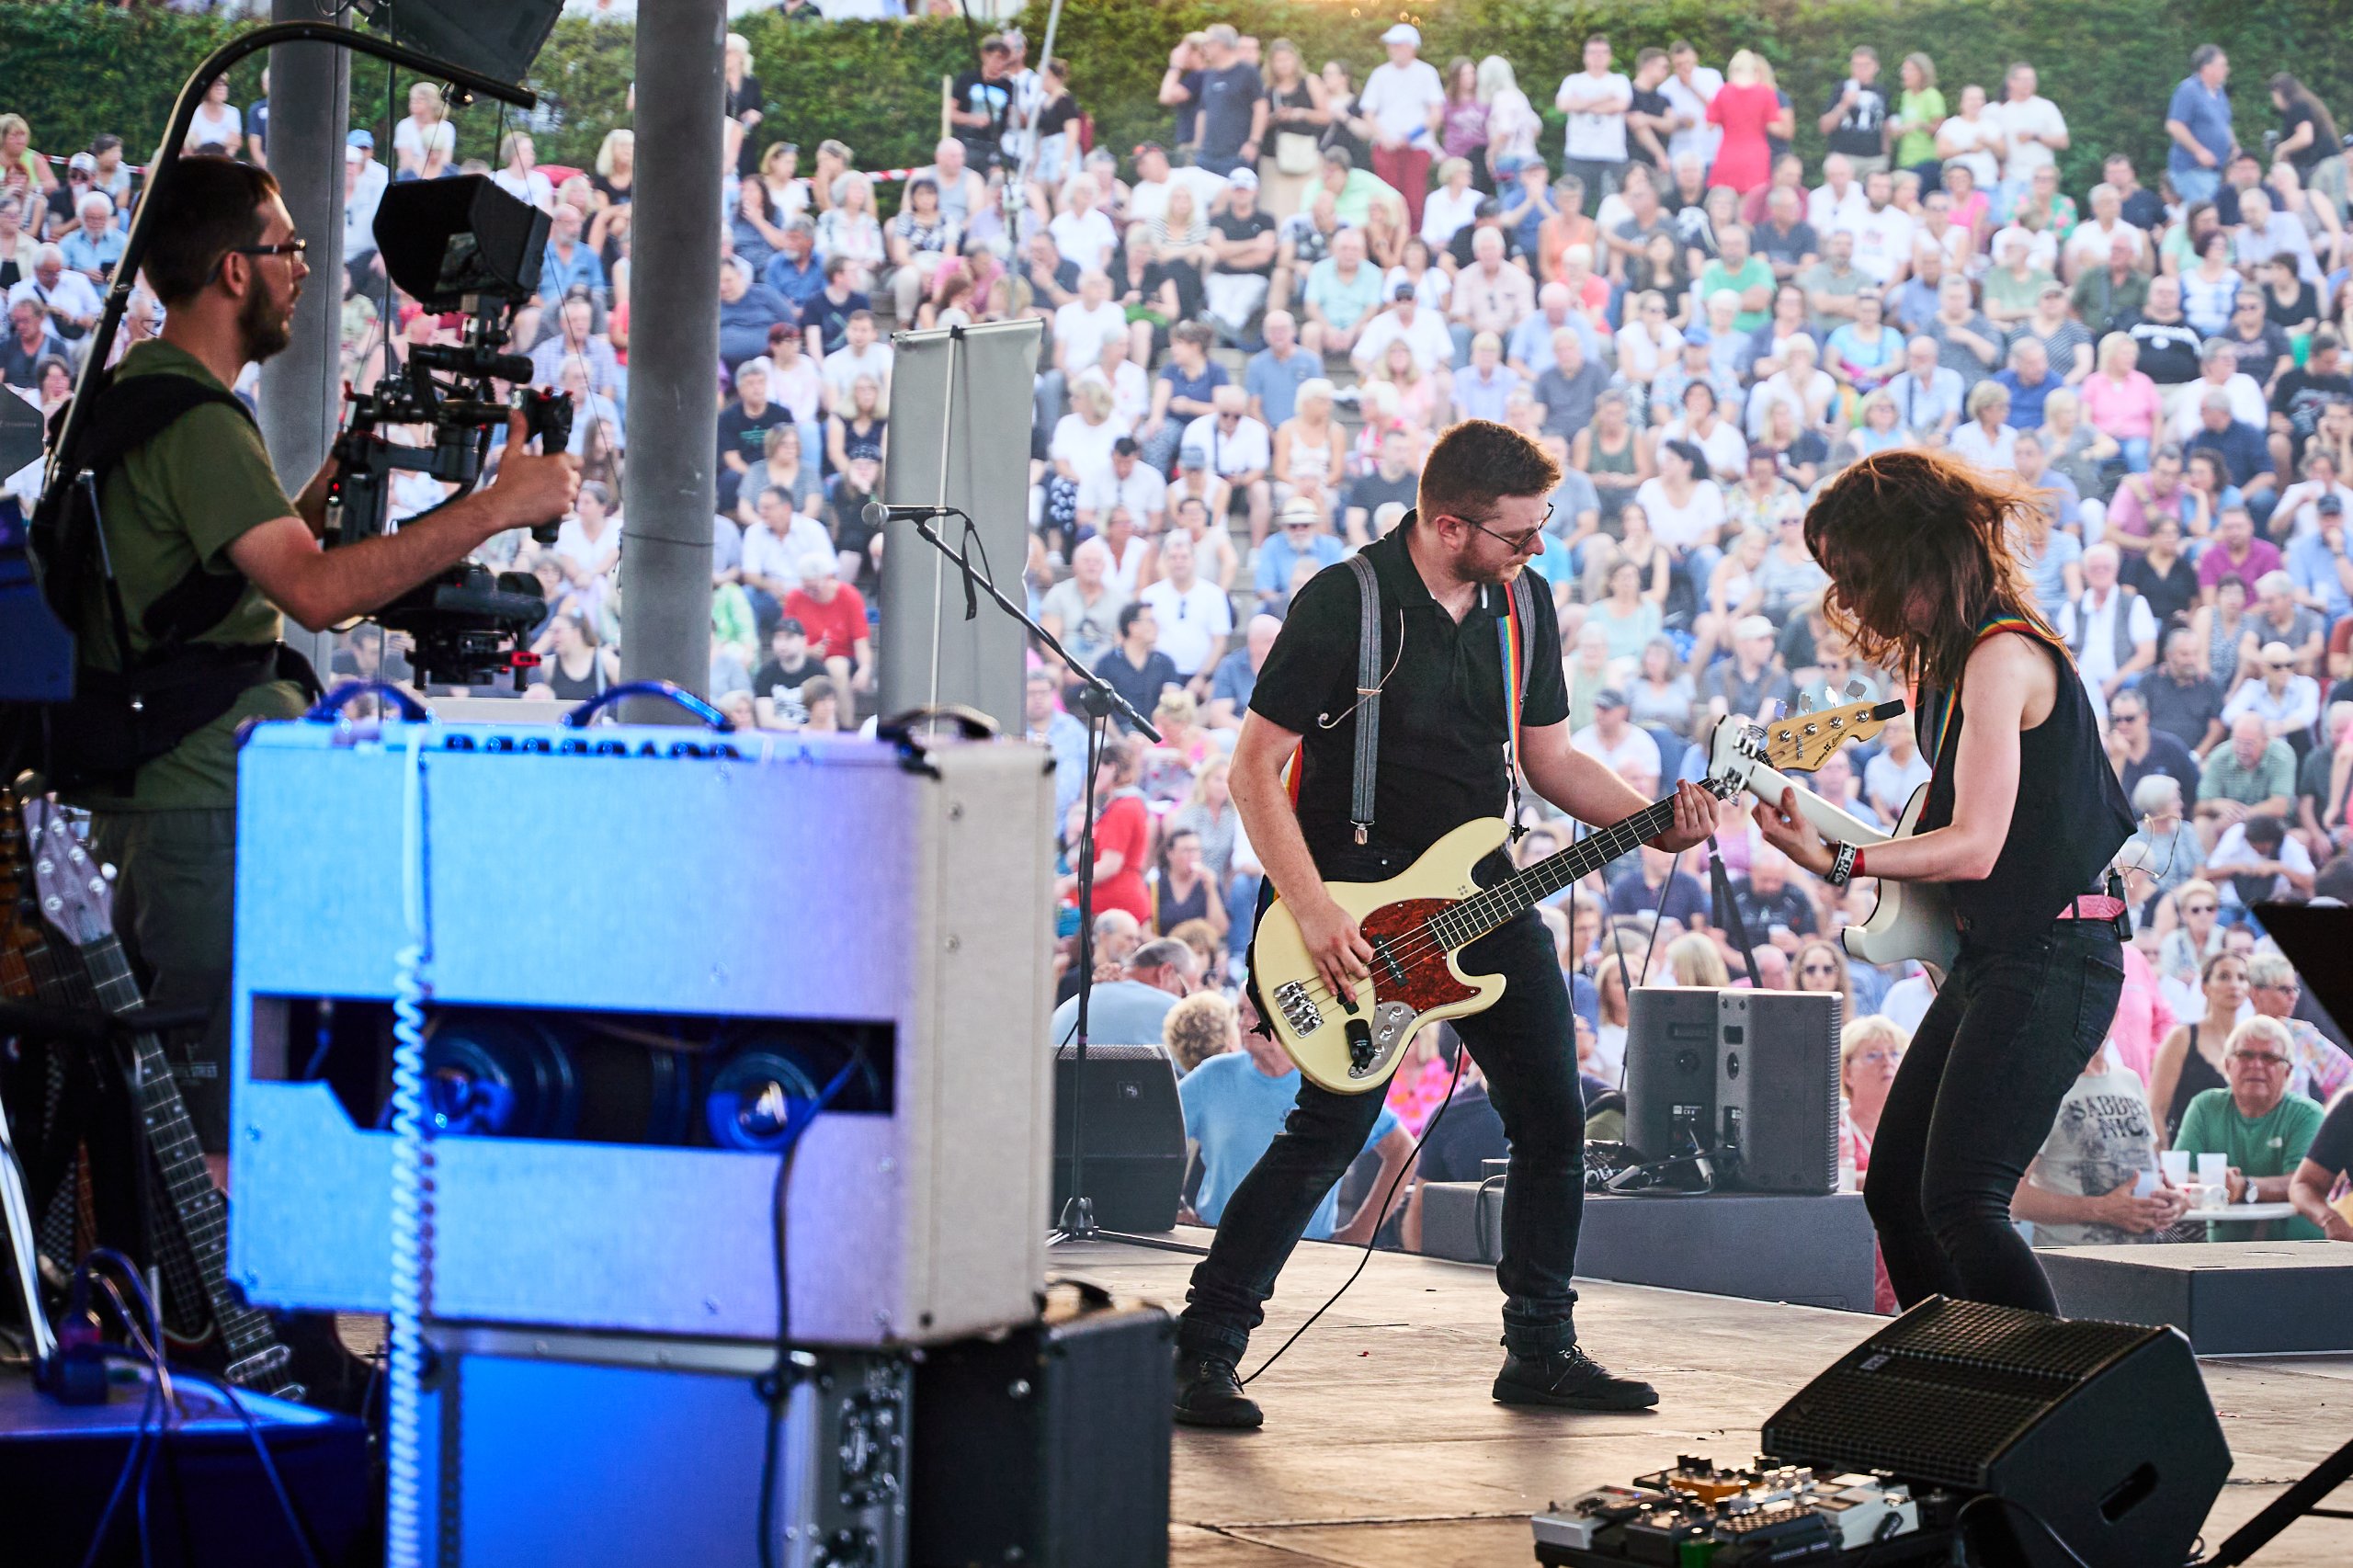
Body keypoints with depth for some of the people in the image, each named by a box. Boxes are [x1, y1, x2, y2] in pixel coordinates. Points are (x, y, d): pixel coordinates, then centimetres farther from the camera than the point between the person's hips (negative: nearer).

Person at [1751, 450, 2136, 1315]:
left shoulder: (2002, 655, -17)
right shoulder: (1952, 653, 13)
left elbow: (1974, 846, -22)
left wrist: (1835, 862, -24)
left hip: (2051, 963, -11)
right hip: (1991, 955, 11)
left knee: (1958, 1203, -19)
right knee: (1897, 1193, 12)